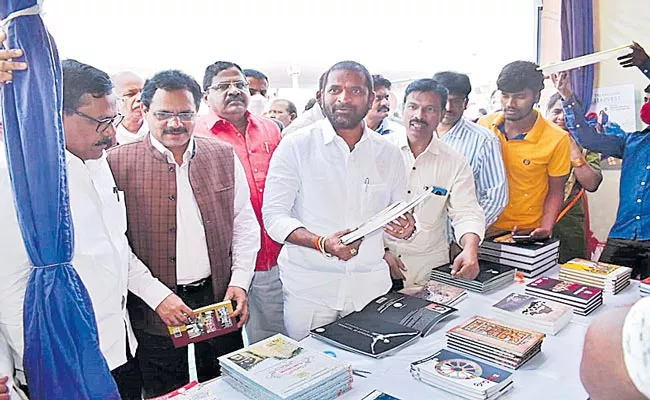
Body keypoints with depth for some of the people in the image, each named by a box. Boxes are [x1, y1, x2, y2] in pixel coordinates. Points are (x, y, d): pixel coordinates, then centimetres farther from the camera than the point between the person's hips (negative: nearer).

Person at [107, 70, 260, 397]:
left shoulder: (223, 155, 2)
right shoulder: (119, 162, -7)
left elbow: (244, 224, 5)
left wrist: (239, 283, -4)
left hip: (219, 297, 3)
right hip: (153, 310, -2)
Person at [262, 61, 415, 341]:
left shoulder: (388, 153, 7)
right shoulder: (295, 146, -4)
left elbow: (401, 211, 15)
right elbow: (274, 215, -8)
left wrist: (405, 228, -9)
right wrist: (322, 243, -23)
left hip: (370, 286, 3)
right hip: (309, 286, -2)